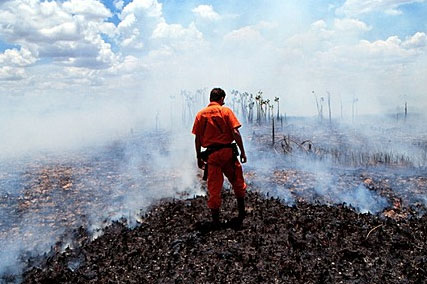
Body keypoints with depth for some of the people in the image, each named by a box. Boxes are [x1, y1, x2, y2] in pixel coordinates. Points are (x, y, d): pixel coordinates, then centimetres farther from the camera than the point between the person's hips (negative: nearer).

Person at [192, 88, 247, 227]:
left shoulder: (200, 114, 5)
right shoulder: (226, 111, -1)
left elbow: (197, 139, 4)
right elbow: (235, 133, -9)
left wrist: (199, 158, 11)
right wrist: (242, 152, -3)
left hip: (211, 154, 2)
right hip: (228, 152, -2)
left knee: (214, 188, 8)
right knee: (237, 182, 17)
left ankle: (215, 220, 12)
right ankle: (241, 213, 24)